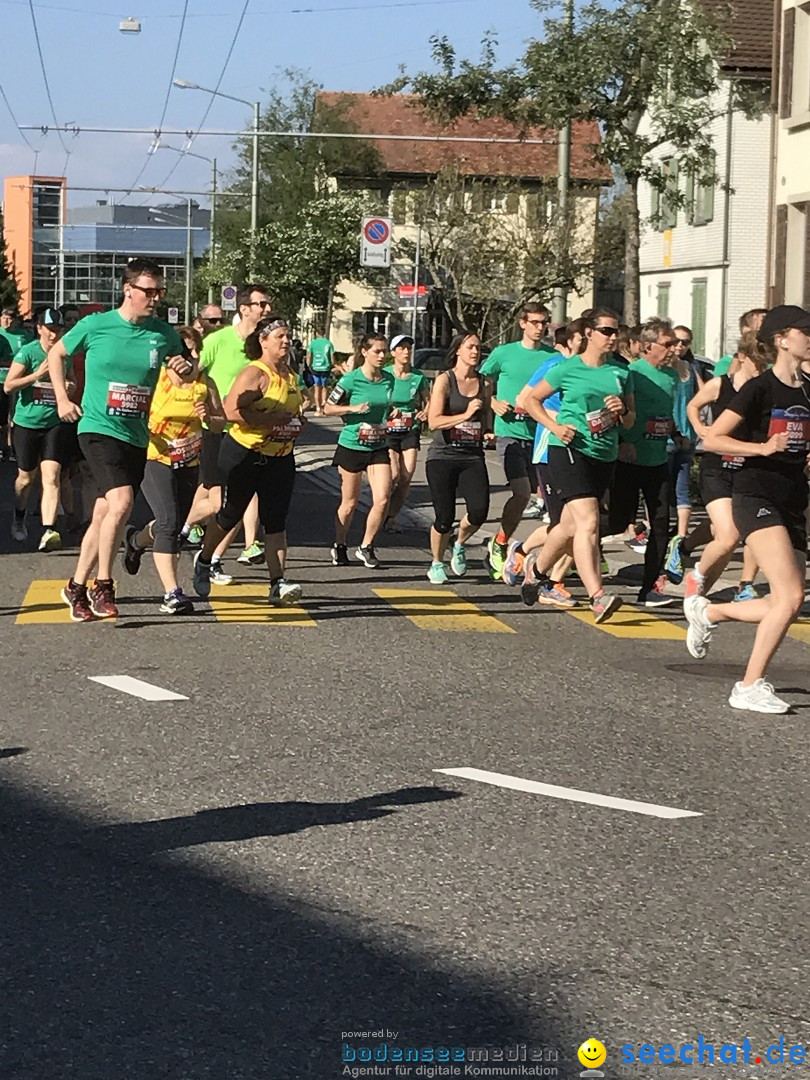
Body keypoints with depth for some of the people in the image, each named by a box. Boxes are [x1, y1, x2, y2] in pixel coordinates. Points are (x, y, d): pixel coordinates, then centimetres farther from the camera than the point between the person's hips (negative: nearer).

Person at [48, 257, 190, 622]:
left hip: (136, 437, 5)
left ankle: (76, 587, 27)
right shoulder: (95, 325, -6)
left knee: (103, 515, 11)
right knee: (121, 502, -23)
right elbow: (56, 354, 9)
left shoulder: (164, 333, 2)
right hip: (98, 429, -5)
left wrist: (186, 367, -6)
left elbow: (182, 366, 18)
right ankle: (103, 585, -10)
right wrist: (62, 399, 1)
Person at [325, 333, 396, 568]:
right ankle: (339, 547, 27)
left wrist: (393, 414, -2)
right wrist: (354, 408, -17)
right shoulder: (351, 379, -10)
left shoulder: (388, 379, 4)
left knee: (382, 499, -9)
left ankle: (366, 547, 9)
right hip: (352, 445, -4)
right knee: (350, 502, 6)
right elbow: (328, 408, -4)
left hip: (379, 447, 4)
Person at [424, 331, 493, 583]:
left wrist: (488, 433, 5)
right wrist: (465, 415, -22)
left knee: (479, 510, -17)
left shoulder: (484, 383, 10)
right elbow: (434, 421, -13)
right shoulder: (444, 380, -3)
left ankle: (460, 545, 16)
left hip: (472, 458, 3)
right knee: (445, 518, -5)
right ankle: (437, 564, 22)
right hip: (443, 456, -3)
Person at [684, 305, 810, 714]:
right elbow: (711, 439, -11)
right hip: (757, 499, -7)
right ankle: (750, 687, -9)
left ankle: (706, 611, 27)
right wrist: (763, 447, -22)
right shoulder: (761, 389, -9)